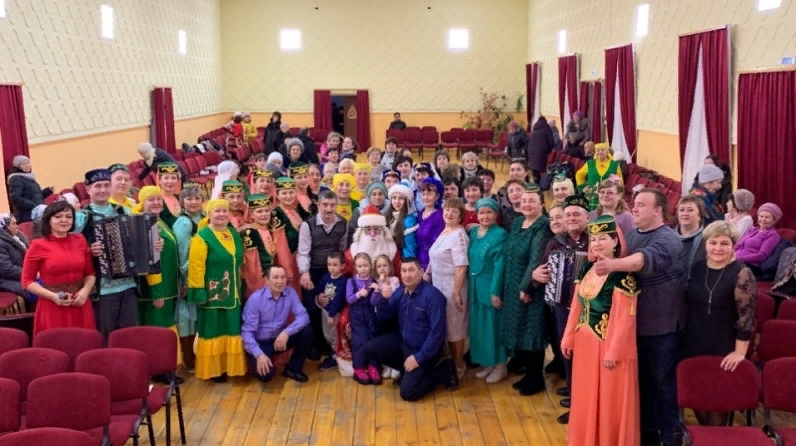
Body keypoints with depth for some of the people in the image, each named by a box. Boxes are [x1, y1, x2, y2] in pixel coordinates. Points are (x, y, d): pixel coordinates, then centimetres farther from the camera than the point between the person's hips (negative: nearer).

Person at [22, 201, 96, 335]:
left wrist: (85, 290, -6)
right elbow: (27, 281, -1)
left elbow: (90, 273, 13)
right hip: (52, 309, -3)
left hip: (80, 308, 3)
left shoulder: (80, 240, 7)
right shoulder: (38, 245, -3)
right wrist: (52, 296, -13)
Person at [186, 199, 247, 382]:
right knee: (213, 332, 3)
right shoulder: (202, 237, -12)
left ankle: (229, 366, 24)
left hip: (232, 294, 7)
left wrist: (241, 287, 16)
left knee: (231, 331, 12)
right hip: (212, 294, -6)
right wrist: (199, 292, -19)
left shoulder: (234, 234, 9)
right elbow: (196, 267, -16)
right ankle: (213, 369, 13)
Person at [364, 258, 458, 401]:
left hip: (423, 348, -7)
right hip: (403, 341, 7)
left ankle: (444, 370, 5)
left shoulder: (432, 295, -24)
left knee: (407, 392, -16)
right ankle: (408, 370, 11)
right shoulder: (400, 292, -1)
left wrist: (419, 358, -24)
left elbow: (437, 331, -26)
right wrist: (384, 299, -20)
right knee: (370, 349, -6)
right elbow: (383, 316, 2)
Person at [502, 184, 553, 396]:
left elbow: (536, 259, -19)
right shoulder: (516, 223, 10)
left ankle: (536, 378, 13)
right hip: (513, 288, 8)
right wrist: (506, 286, 11)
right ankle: (528, 372, 27)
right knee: (520, 331, 13)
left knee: (532, 332, 0)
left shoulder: (543, 227, -14)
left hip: (532, 289, -8)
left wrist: (526, 287, -21)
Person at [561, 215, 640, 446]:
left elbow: (624, 318, -18)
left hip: (609, 345, -7)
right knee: (585, 397, 18)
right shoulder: (587, 270, 6)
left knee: (610, 400, 5)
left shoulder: (622, 275, -16)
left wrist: (613, 351, -19)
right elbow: (577, 308, 11)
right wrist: (568, 339, 11)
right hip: (585, 343, 7)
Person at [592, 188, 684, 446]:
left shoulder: (667, 239, -16)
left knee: (664, 381, 6)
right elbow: (624, 266, 20)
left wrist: (614, 264, -53)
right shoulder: (631, 235, 8)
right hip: (635, 322, 7)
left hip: (661, 325, -7)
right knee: (642, 379, 17)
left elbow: (646, 259, -38)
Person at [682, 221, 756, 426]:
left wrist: (739, 352, -17)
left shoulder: (741, 274, -14)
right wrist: (683, 337, 14)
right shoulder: (696, 268, 3)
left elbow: (746, 316, -16)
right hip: (694, 346, 5)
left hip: (724, 350, -5)